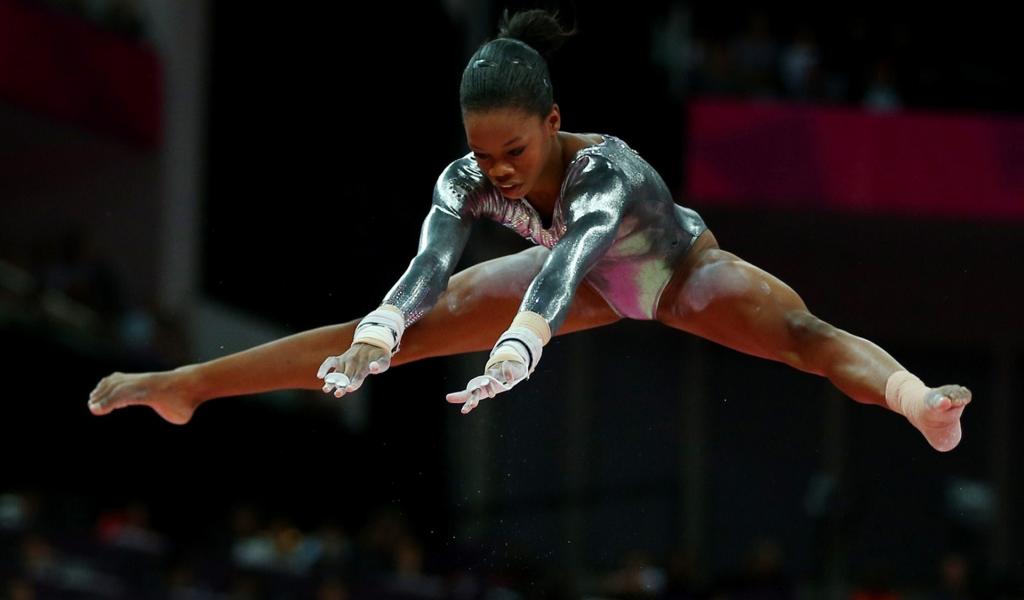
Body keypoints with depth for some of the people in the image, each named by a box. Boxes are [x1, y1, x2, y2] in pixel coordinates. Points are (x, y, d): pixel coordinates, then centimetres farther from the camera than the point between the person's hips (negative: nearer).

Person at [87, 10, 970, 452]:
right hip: (592, 283, 5)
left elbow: (565, 267, -60)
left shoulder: (608, 168, -43)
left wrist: (511, 359, -78)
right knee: (401, 329, 1)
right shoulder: (468, 181, -29)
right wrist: (374, 341, -66)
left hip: (683, 273, -5)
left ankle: (916, 402, -63)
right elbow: (428, 266, -45)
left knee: (799, 331, -36)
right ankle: (183, 387, 9)